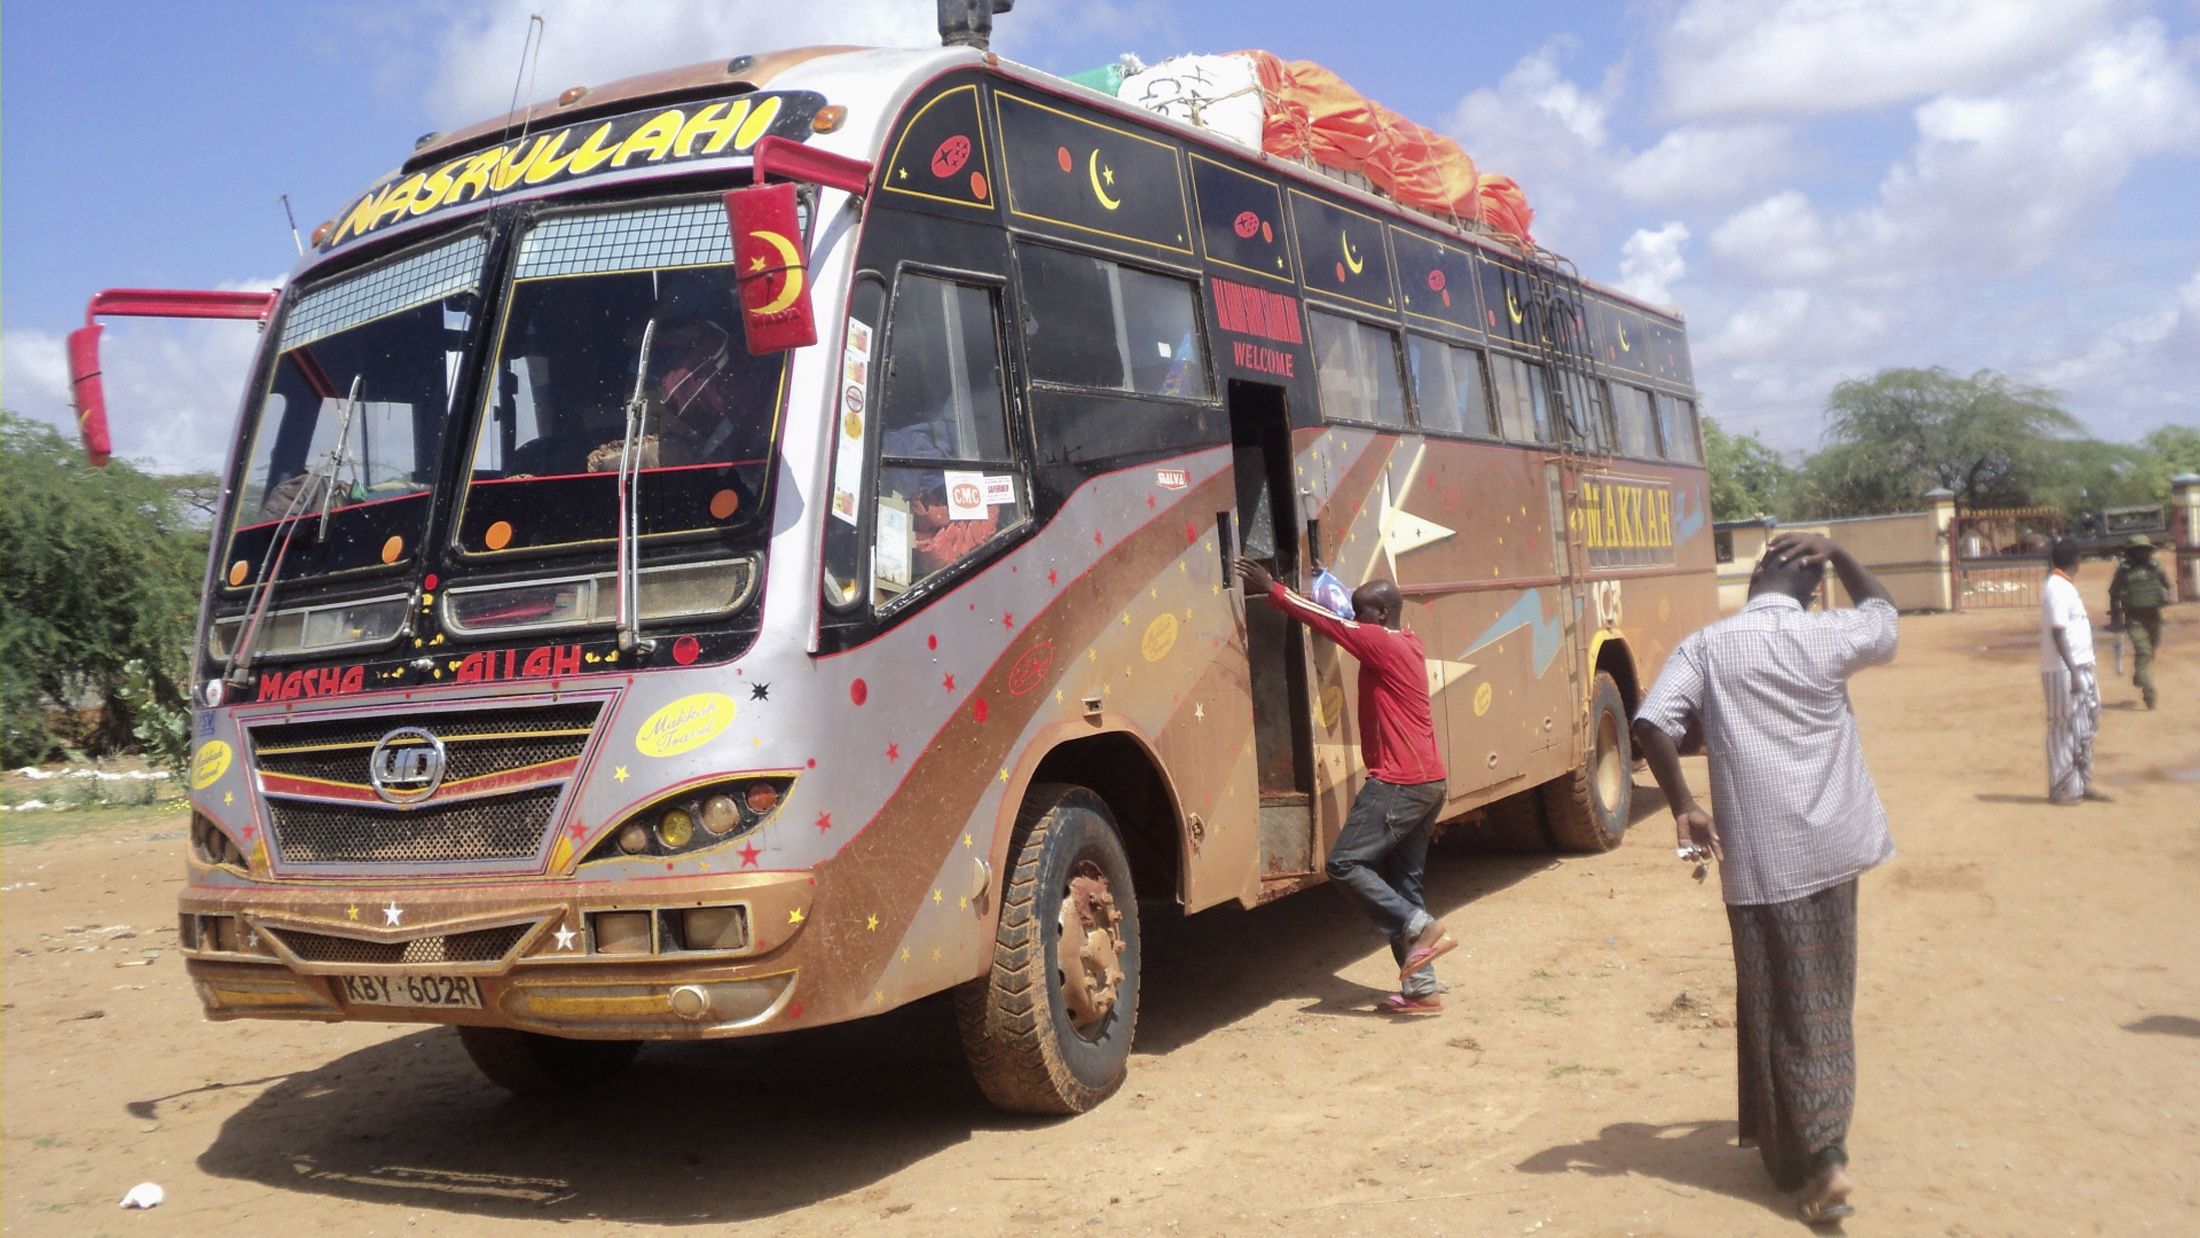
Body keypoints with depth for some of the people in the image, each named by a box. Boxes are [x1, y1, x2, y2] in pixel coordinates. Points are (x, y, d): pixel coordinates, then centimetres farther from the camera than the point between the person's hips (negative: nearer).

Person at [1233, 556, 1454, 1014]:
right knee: (1400, 879, 10)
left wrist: (1272, 589, -8)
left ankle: (1421, 928, -10)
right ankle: (1421, 988, 9)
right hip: (1427, 782, 10)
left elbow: (1329, 621, -13)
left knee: (1345, 863, -8)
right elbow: (1341, 618, 24)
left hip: (1400, 783, -10)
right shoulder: (1404, 645, 15)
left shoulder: (1382, 645, -11)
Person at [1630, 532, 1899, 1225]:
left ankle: (1819, 1157, -1)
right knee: (1824, 1003, 16)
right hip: (1831, 846, 2)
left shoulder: (1706, 647, -1)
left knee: (1779, 1007, 5)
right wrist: (1838, 554, 23)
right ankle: (1782, 1134, 28)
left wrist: (1683, 808, -7)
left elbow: (1650, 725, -13)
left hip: (1757, 854, -2)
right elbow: (1883, 614, 25)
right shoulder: (1828, 637, 2)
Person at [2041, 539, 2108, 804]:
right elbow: (2057, 633, -21)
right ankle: (2061, 789, 2)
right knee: (2064, 728, -4)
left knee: (2086, 727, 14)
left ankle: (2082, 785, 21)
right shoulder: (2056, 589, -15)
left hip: (2080, 668, 10)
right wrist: (2073, 672, -24)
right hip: (2063, 672, -10)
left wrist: (2081, 671, 20)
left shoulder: (2065, 587, 15)